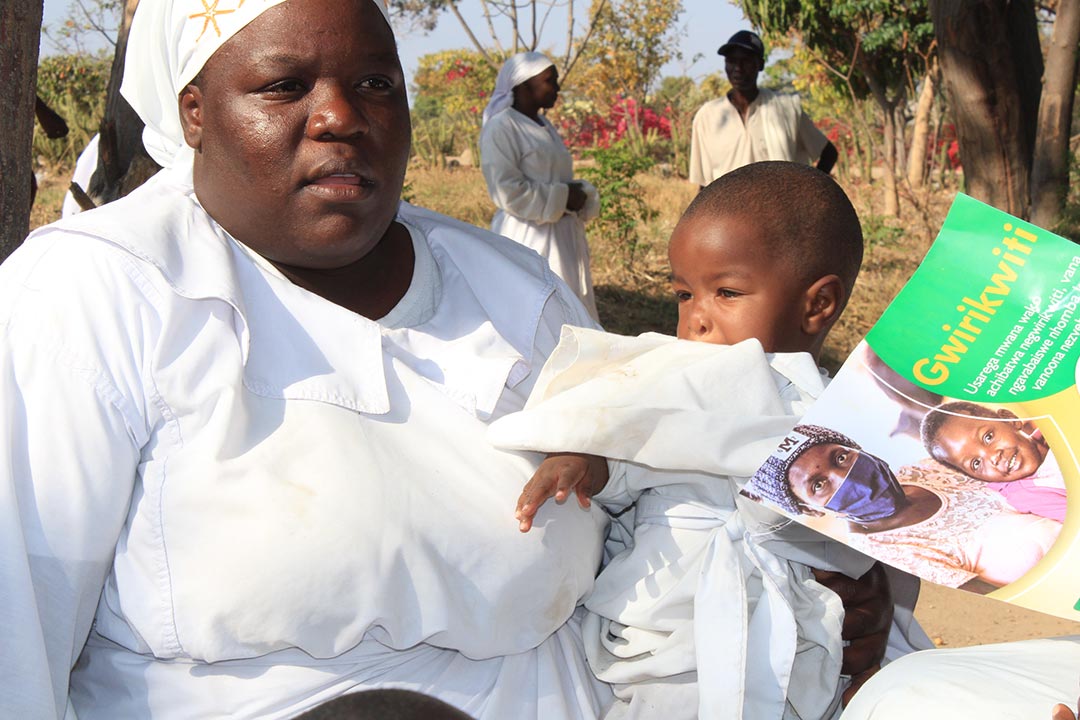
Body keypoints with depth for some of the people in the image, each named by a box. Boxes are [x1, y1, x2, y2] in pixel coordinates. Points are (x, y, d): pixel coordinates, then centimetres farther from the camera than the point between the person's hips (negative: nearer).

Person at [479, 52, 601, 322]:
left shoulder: (544, 127, 16)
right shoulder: (501, 128, -11)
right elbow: (507, 191, -20)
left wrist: (579, 194, 0)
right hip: (527, 240, -9)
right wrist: (561, 198, -16)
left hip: (562, 238, 9)